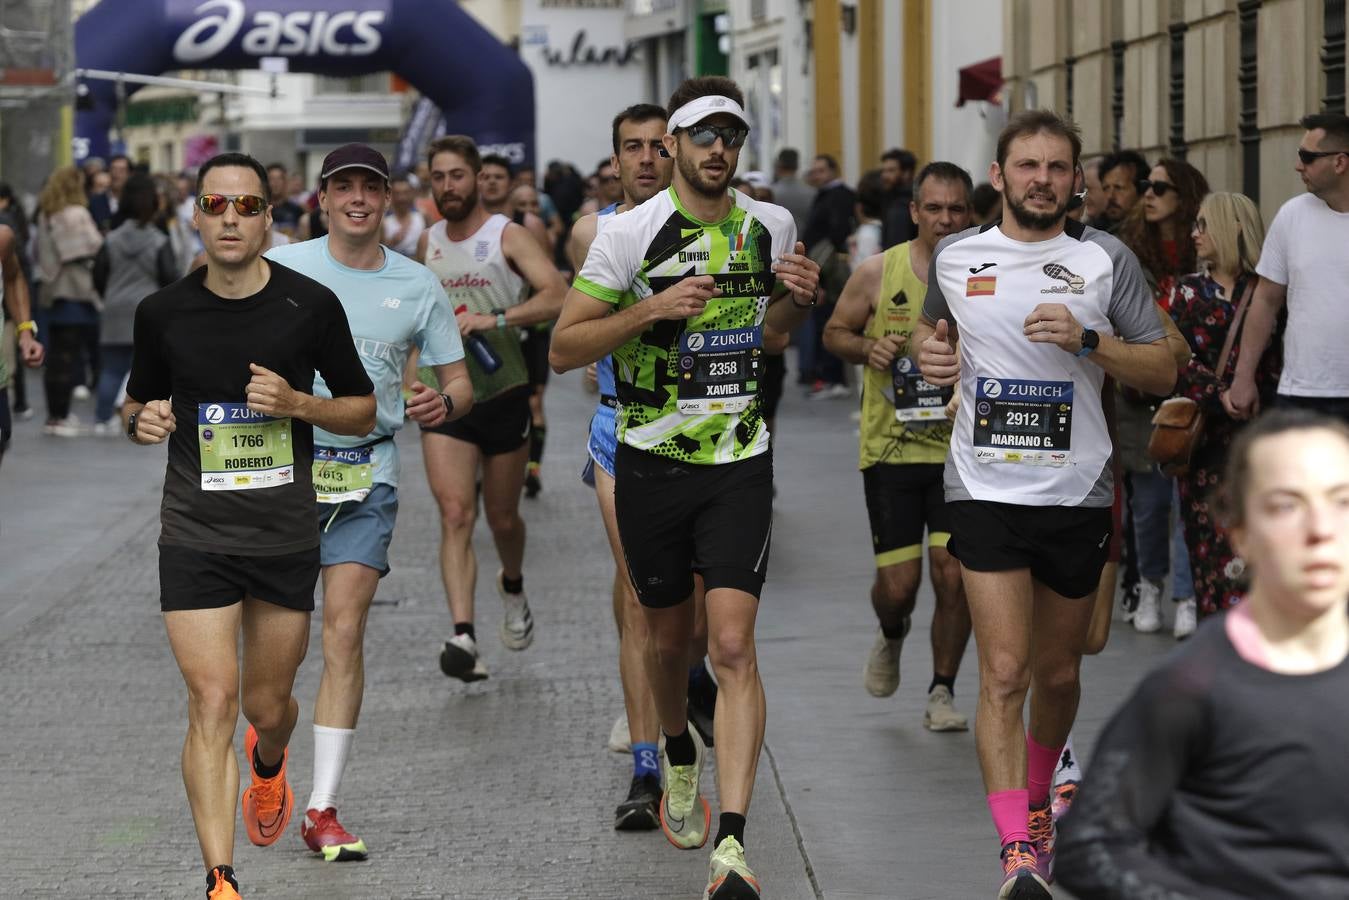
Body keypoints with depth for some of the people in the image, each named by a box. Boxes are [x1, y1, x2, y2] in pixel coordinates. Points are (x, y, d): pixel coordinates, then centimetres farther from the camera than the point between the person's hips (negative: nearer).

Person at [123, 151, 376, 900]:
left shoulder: (311, 306, -4)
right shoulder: (163, 313, -1)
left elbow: (363, 411, 5)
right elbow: (136, 403, 15)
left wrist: (297, 403, -14)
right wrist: (141, 420, -9)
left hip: (286, 535, 1)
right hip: (196, 536, -1)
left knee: (268, 705, 13)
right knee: (212, 700, -12)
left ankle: (267, 764, 51)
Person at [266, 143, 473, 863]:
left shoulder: (418, 286, 5)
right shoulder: (279, 267, 1)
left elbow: (459, 382, 10)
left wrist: (443, 404, -13)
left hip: (366, 476, 0)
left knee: (344, 633, -8)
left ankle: (323, 811, -7)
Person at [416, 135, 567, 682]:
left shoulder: (508, 236, -5)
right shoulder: (428, 243, 10)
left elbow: (557, 297, -19)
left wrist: (493, 319, -29)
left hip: (503, 395, -2)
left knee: (502, 517, 12)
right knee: (455, 514, -15)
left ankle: (513, 588, 46)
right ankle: (463, 636, -26)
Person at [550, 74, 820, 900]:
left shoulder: (771, 226, 3)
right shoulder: (632, 233, -8)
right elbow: (563, 348, -7)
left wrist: (799, 300, -1)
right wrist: (652, 311, -20)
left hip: (740, 462, 1)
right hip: (651, 462, -1)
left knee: (734, 646, -12)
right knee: (670, 638, 14)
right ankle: (680, 758, 46)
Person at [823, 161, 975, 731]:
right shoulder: (877, 274, -3)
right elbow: (834, 332, 9)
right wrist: (866, 348, -12)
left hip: (961, 450, 0)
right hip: (891, 448, 0)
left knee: (954, 575, -7)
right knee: (898, 583, -1)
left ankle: (942, 692, 12)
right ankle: (891, 636, 36)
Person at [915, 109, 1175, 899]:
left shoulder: (1107, 260, 0)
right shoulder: (955, 258, 4)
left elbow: (1163, 372, 0)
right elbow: (932, 324, 26)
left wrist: (1087, 339, -16)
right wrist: (930, 348, 3)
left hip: (1078, 496, 1)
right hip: (987, 491, -1)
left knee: (1058, 672, 14)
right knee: (1004, 672, -13)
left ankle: (1037, 801, 41)